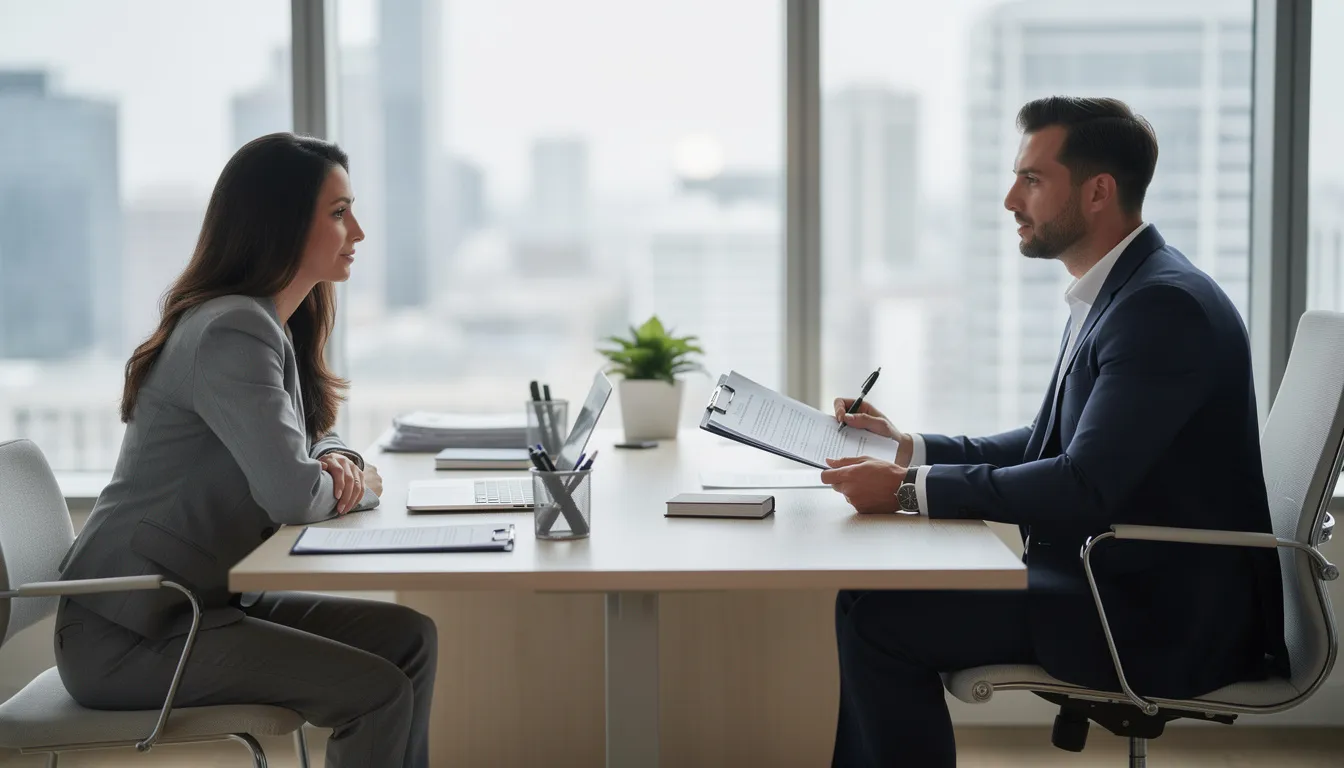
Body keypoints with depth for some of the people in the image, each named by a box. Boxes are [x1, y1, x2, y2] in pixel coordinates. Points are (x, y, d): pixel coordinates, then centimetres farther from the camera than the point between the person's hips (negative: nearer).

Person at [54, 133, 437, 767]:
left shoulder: (274, 325, 12)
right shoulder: (231, 333, -19)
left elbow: (307, 443, 23)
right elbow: (291, 496, -28)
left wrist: (335, 464, -1)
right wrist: (355, 486, -6)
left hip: (200, 601, 10)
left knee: (408, 637, 4)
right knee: (378, 692, -18)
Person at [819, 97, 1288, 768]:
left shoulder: (1166, 305, -20)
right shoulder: (1114, 294, 12)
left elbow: (1085, 486, -26)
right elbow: (1048, 446, 19)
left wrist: (911, 489, -22)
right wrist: (908, 449, 8)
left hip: (1167, 621, -10)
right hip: (1121, 582, 10)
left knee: (876, 617, -15)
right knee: (875, 591, 8)